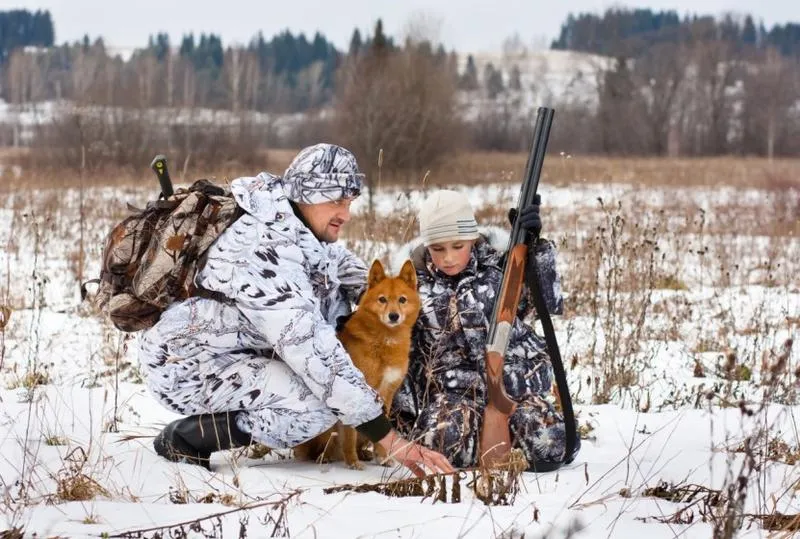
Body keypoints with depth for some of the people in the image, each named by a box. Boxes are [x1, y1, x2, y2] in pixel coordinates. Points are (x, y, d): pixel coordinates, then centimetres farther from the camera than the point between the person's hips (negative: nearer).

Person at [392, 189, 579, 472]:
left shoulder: (498, 264, 3)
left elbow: (548, 300, -10)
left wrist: (534, 245, -19)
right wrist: (404, 416, 6)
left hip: (514, 381, 0)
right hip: (454, 392, 0)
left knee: (549, 450, -24)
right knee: (445, 443, -32)